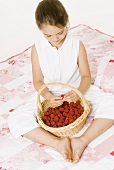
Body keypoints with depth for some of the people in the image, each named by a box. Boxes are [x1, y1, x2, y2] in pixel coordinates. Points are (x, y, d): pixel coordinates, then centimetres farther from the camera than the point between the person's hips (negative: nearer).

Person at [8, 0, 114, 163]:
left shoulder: (77, 45, -12)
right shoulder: (37, 49, -11)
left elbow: (86, 76, -6)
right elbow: (38, 81, -5)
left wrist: (78, 93, -29)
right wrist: (48, 97, -26)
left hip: (77, 91, 0)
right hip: (49, 95, 0)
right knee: (16, 120, -23)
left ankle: (83, 140, -27)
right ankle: (58, 143, -29)